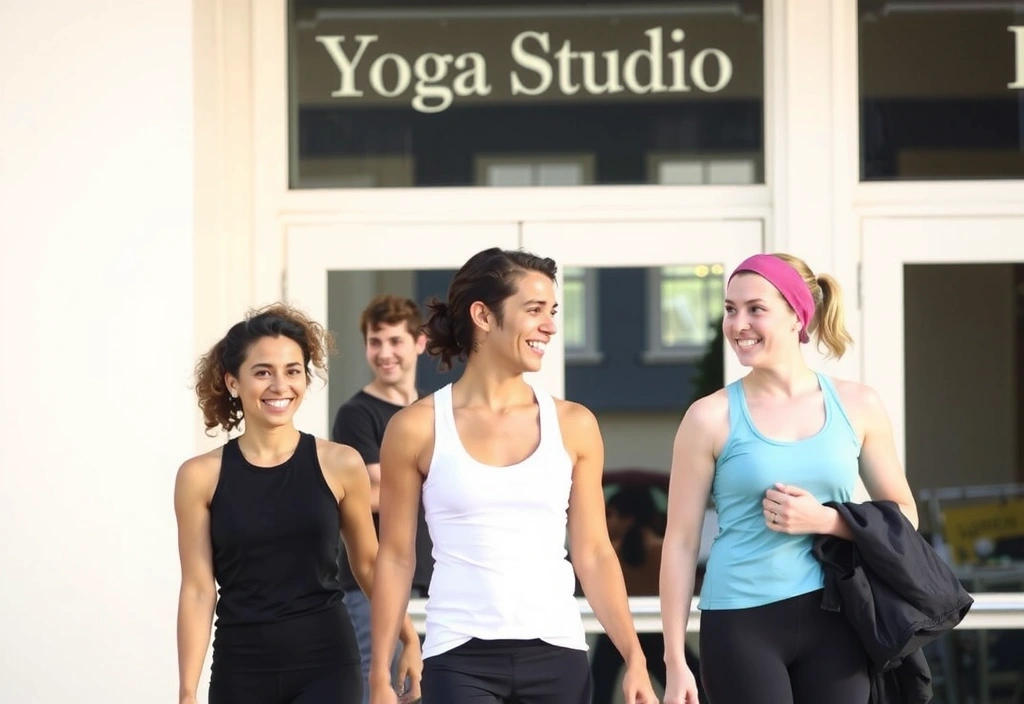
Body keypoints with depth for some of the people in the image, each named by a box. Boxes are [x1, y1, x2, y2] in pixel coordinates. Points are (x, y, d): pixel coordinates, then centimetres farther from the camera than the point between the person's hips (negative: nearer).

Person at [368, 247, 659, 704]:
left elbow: (594, 555, 8)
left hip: (558, 656, 3)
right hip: (460, 659, -2)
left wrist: (634, 658, -1)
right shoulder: (418, 428, 0)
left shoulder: (573, 425, 6)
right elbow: (396, 559, 4)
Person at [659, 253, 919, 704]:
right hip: (741, 626, -2)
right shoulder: (711, 418, -2)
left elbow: (903, 516, 10)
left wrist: (826, 521, -9)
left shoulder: (857, 407, 5)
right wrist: (675, 663, -4)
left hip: (833, 622, 2)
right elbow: (680, 542, -1)